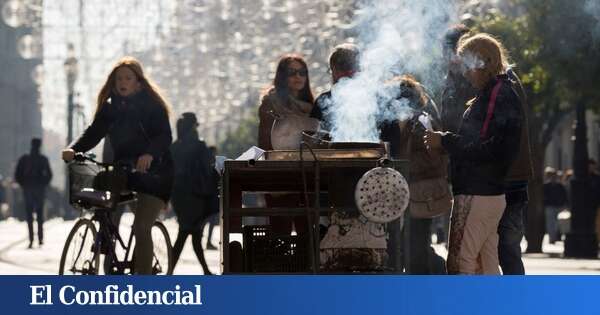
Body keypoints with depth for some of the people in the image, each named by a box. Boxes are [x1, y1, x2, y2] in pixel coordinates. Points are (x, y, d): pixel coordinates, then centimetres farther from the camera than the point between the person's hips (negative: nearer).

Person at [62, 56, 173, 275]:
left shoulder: (152, 106, -7)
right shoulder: (110, 107, 7)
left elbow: (165, 136, -19)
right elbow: (93, 133, -1)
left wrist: (150, 154, -40)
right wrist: (73, 149, -21)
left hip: (152, 172, -5)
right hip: (122, 170, 5)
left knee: (141, 228, -16)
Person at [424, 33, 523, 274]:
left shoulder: (502, 96, -12)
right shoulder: (488, 95, 18)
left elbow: (492, 149, -21)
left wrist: (445, 141, -15)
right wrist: (446, 142, 4)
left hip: (477, 196, -10)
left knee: (459, 263, -10)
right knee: (486, 266, 12)